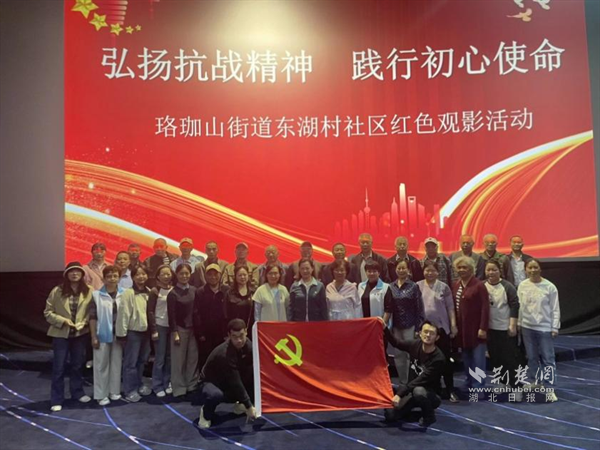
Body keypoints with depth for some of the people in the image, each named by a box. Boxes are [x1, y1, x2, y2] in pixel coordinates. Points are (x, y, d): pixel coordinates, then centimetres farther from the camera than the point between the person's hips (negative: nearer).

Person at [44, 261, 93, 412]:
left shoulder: (88, 291, -5)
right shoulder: (57, 291, -7)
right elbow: (48, 312, -5)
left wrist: (85, 322, -17)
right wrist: (63, 321, -16)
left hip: (80, 333, 2)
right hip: (61, 334, -2)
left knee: (78, 365, 16)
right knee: (59, 367, 3)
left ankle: (77, 392, 34)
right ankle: (57, 400, 14)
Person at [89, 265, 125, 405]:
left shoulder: (124, 294, -2)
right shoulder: (97, 295, -7)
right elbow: (93, 317, -5)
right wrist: (93, 336, -7)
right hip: (103, 334, -2)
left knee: (117, 363, 12)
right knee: (101, 365, 6)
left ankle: (114, 391, 25)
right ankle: (101, 394, 15)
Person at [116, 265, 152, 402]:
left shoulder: (149, 292, 4)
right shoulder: (128, 293, -14)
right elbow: (123, 314, -14)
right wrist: (122, 333, -14)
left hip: (146, 331, 6)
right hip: (133, 332, -6)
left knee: (142, 360, 18)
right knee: (131, 362, 2)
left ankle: (139, 385, 32)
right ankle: (130, 390, 13)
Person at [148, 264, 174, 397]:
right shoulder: (155, 291, -6)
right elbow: (150, 311, -7)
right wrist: (153, 330, -11)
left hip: (172, 326, 4)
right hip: (160, 326, -4)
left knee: (169, 357, 9)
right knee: (159, 358, 0)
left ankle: (167, 383, 20)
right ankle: (157, 386, 10)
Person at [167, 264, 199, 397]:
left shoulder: (194, 290, 5)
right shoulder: (173, 293, -7)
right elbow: (171, 315, -8)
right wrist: (175, 332, -12)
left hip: (192, 328, 4)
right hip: (179, 329, -4)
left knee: (193, 357, 7)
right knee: (178, 359, 1)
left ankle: (192, 384, 18)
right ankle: (179, 388, 9)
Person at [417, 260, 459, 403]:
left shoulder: (444, 287, 0)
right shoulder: (417, 286, 1)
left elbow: (450, 307, 2)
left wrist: (453, 325, -5)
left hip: (441, 327, -1)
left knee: (445, 359, 4)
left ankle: (450, 390, 13)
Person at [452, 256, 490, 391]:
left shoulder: (479, 285, -11)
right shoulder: (455, 286, 9)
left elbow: (485, 308, -14)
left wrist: (483, 328, -18)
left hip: (476, 329, -6)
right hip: (462, 329, 6)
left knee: (478, 359, -2)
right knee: (466, 359, 15)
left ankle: (478, 387, 6)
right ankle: (470, 383, 26)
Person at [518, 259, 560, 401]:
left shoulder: (549, 287, -8)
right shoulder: (522, 286, 1)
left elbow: (555, 309, -5)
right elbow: (520, 306, 6)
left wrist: (555, 327, -7)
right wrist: (518, 323, 6)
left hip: (545, 328, -3)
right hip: (527, 327, 3)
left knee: (548, 359, 1)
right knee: (532, 358, 13)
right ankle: (536, 385, 26)